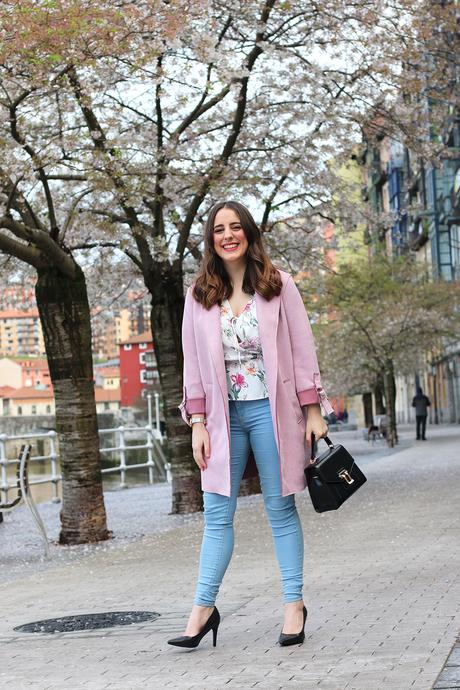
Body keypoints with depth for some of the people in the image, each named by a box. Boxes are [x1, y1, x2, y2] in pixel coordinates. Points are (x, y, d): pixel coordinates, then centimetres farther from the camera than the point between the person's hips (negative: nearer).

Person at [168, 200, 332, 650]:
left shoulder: (278, 284, 2)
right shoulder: (199, 295, 7)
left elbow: (302, 349, 2)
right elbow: (193, 361, 8)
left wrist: (313, 411, -3)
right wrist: (197, 423, 2)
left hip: (270, 410, -2)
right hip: (224, 415, 2)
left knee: (281, 509, 4)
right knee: (216, 514, 1)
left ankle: (294, 604, 12)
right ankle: (203, 608, 6)